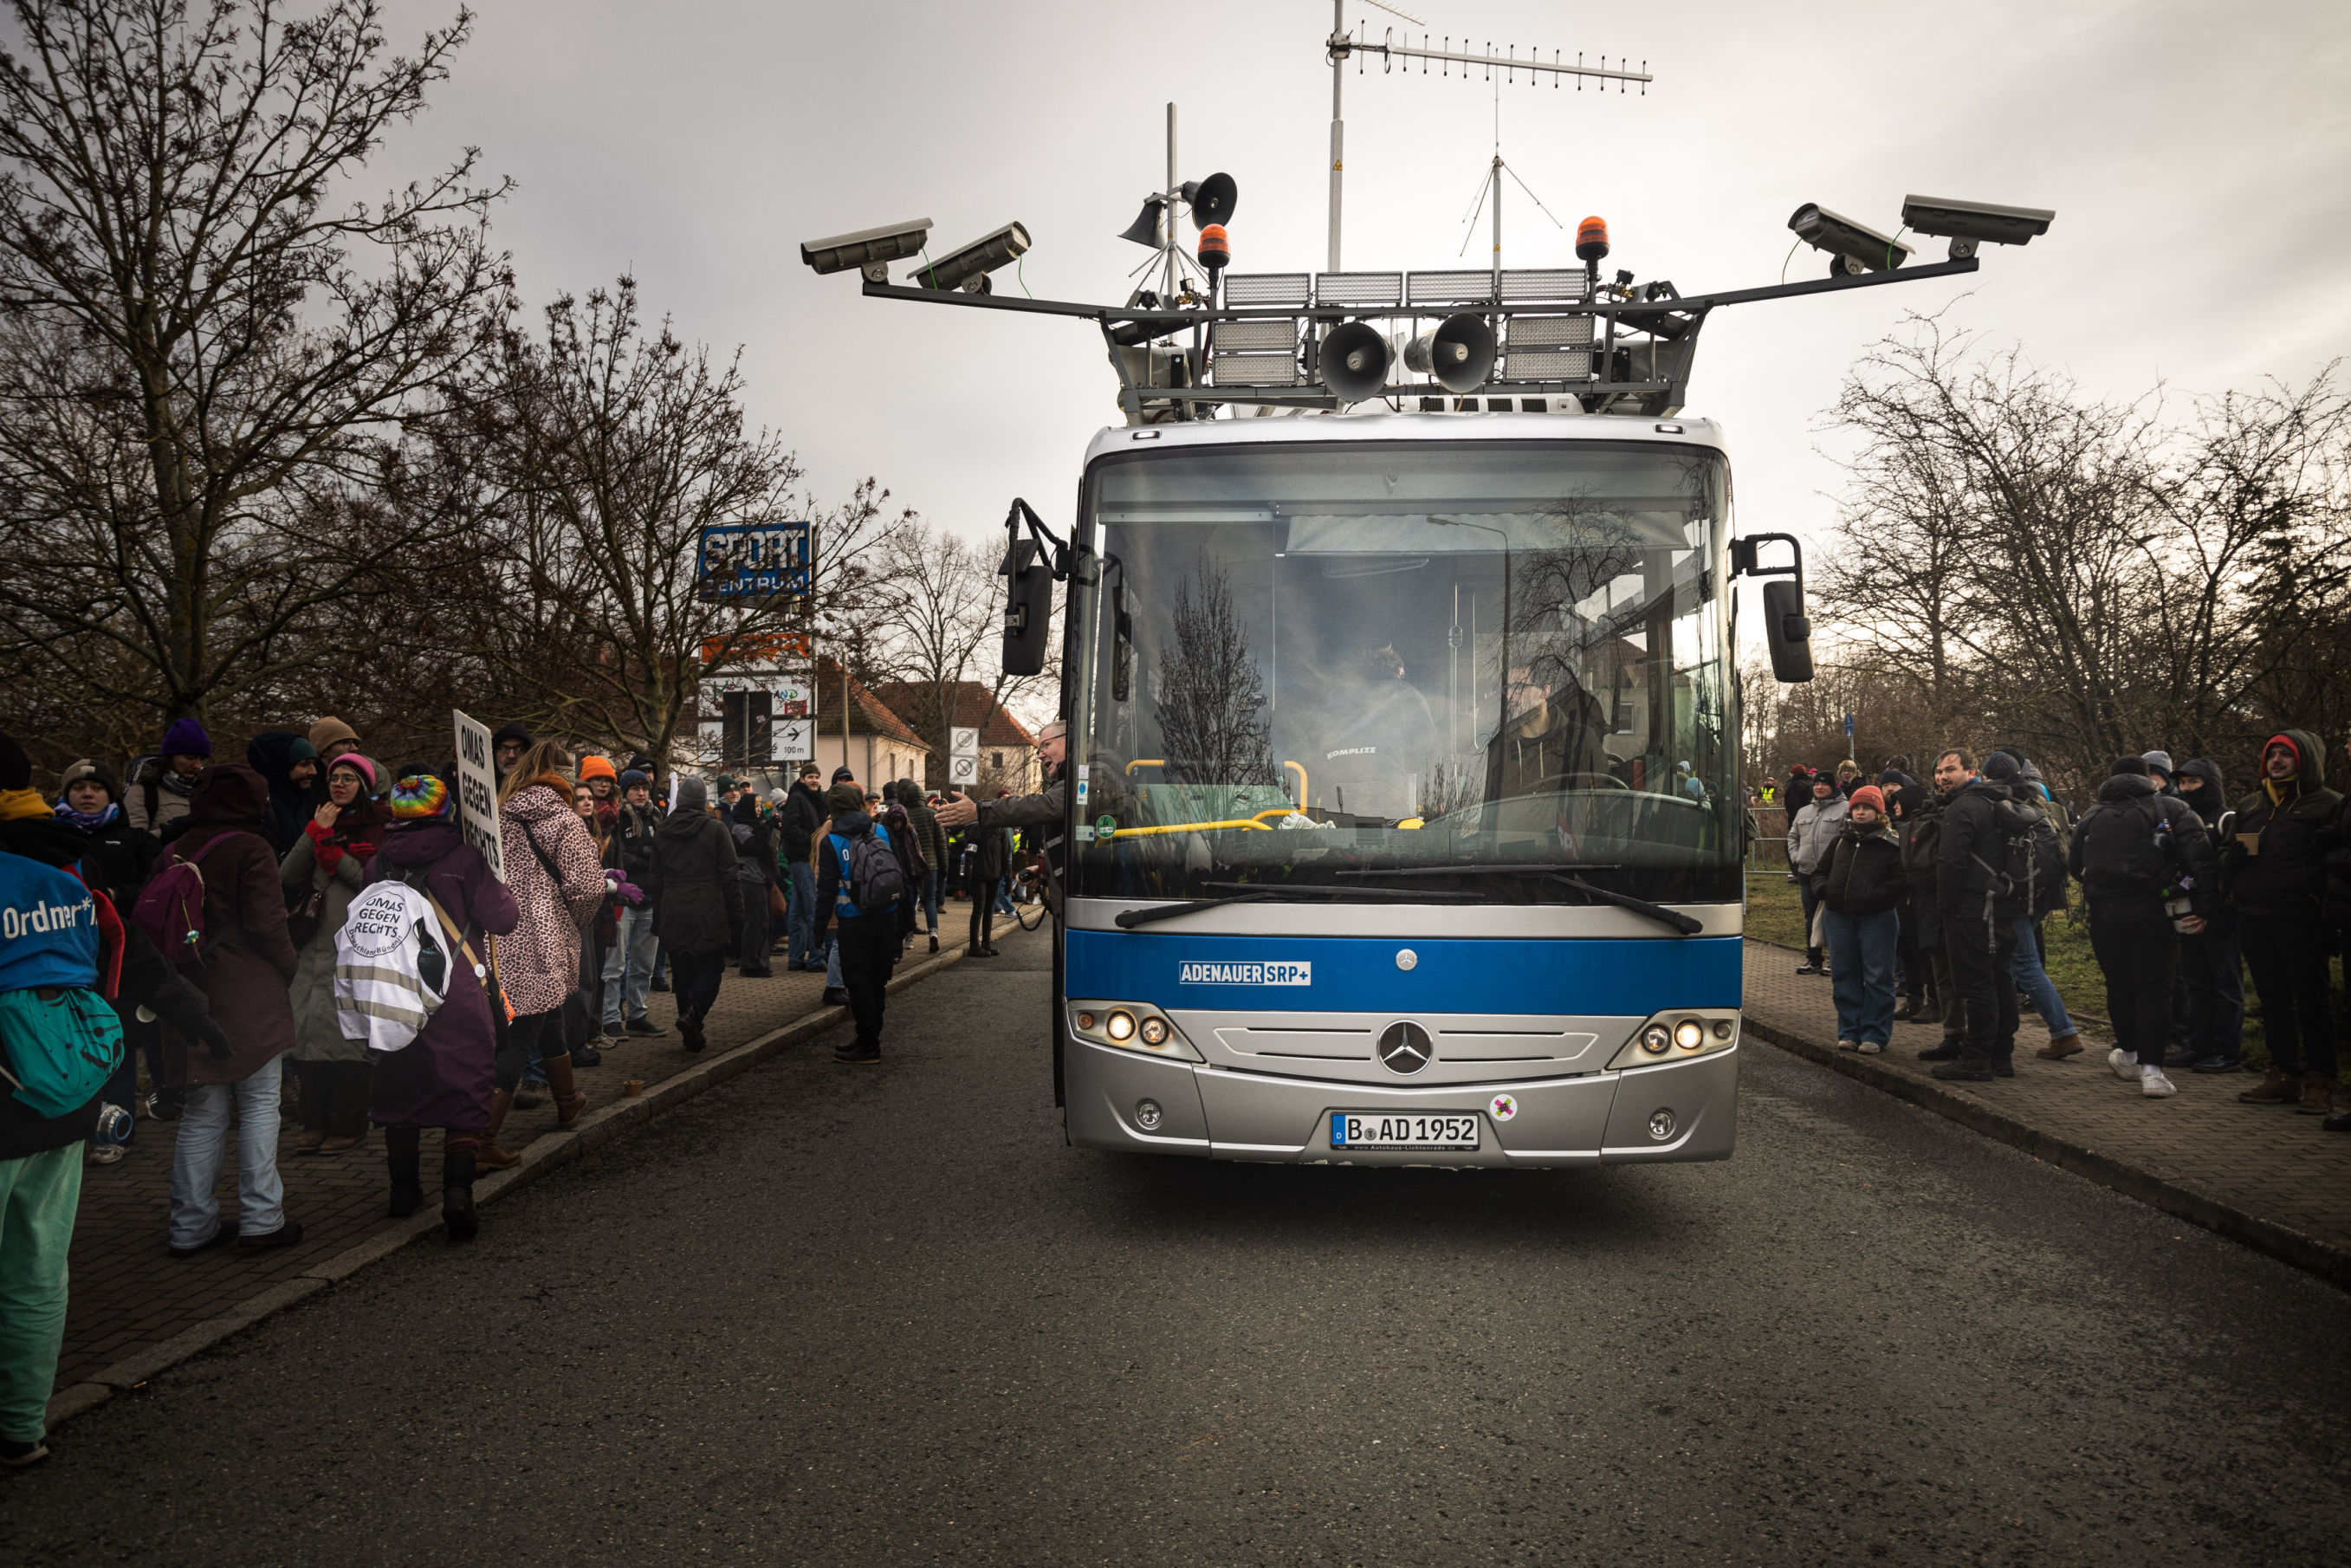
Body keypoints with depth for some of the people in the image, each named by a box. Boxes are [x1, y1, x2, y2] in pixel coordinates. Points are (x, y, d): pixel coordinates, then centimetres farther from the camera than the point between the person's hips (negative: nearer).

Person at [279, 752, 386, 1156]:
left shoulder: (382, 828, 1)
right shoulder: (324, 822, 18)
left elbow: (372, 880, -12)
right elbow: (288, 877, 9)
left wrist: (328, 845, -7)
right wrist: (314, 832, 0)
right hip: (316, 944, 6)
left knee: (346, 1029, -7)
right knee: (308, 1028, 2)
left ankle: (349, 1126, 1)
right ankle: (316, 1122, 11)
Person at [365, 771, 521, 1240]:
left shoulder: (378, 864, 2)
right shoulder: (462, 858, -10)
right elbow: (504, 919, -9)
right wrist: (495, 888, 9)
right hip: (459, 1001, -4)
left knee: (400, 1091, 18)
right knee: (465, 1096, 1)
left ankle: (404, 1189, 28)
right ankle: (458, 1191, -14)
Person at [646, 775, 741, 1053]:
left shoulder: (661, 833, 9)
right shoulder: (716, 830, -4)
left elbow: (654, 880, 13)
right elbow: (730, 878, -6)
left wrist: (658, 920, 19)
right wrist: (736, 919, -1)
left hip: (673, 917, 4)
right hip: (708, 914, -4)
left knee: (684, 973, 12)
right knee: (710, 969, 4)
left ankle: (692, 1033, 12)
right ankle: (693, 1015, -19)